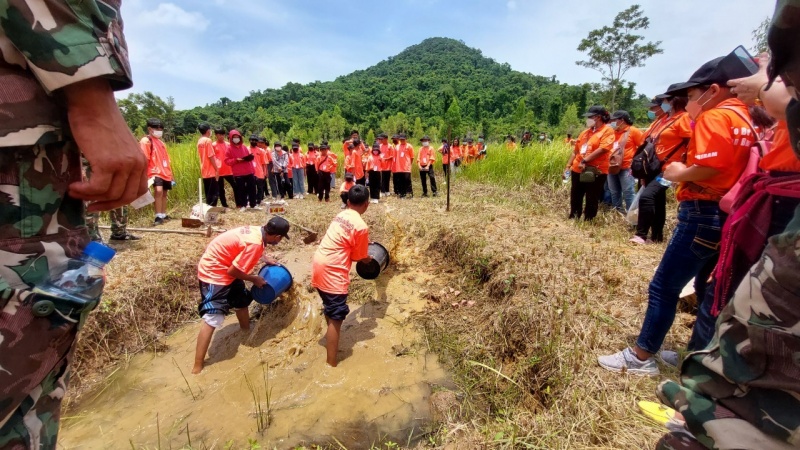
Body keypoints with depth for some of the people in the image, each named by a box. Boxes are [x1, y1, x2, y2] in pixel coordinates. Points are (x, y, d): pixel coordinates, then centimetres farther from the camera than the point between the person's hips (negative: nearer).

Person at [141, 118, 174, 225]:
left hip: (165, 172, 8)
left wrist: (170, 174, 21)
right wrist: (148, 174, -20)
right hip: (155, 172, -8)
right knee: (158, 191, -25)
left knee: (164, 193, 12)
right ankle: (158, 216, -22)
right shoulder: (145, 141, -4)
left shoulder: (161, 142, 20)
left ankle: (164, 215, 23)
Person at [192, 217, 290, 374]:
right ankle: (197, 368, -4)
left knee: (242, 300, 21)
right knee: (212, 318, -10)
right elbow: (233, 271, -25)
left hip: (223, 268, 10)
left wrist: (264, 258, 13)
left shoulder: (256, 231, -3)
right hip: (213, 272, -10)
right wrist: (254, 279, -10)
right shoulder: (255, 243, -30)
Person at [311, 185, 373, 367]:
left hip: (319, 264, 9)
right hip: (332, 270, -9)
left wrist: (363, 244, 30)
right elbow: (359, 258, -4)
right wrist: (369, 258, 16)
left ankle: (331, 339, 49)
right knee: (336, 318, 0)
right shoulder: (361, 226, -15)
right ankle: (332, 364, 7)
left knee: (330, 308, 28)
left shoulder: (341, 215, 8)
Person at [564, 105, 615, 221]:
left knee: (592, 200, 4)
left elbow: (603, 149, -18)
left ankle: (588, 221, 15)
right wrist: (568, 166, 10)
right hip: (578, 170, 6)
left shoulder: (608, 130, -5)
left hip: (596, 171, -6)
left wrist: (585, 161, -21)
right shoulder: (586, 131, 14)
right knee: (575, 197, 12)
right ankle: (573, 219, 25)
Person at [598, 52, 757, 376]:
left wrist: (678, 173, -7)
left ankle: (641, 358, 5)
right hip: (727, 214, 10)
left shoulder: (714, 117, -11)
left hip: (703, 214, -10)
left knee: (664, 287, -4)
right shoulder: (743, 119, 16)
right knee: (709, 289, 18)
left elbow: (709, 167, -24)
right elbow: (728, 164, 10)